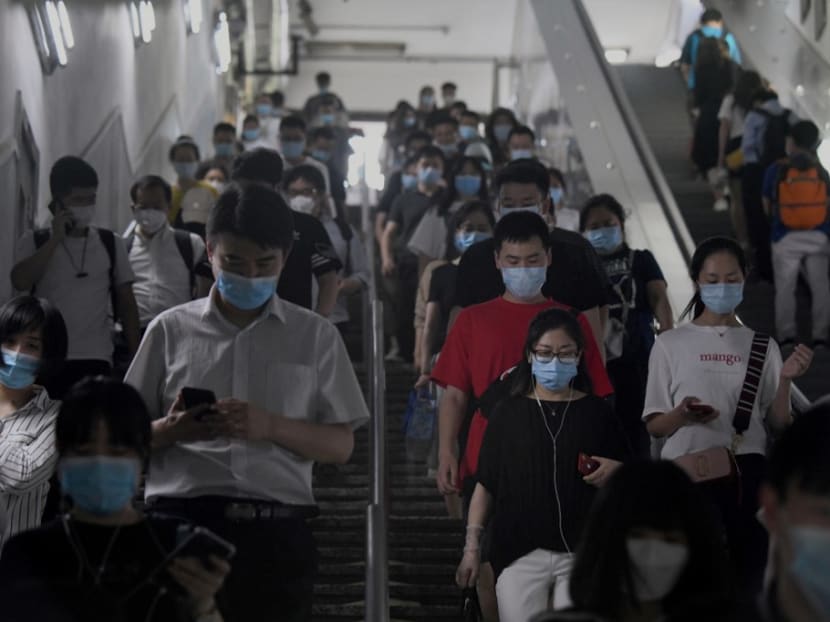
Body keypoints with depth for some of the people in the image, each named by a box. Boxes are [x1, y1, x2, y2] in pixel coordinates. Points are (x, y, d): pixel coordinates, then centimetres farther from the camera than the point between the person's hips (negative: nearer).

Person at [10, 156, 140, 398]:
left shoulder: (111, 243, 9)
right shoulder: (34, 242, 5)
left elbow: (126, 304, 11)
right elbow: (20, 282, -14)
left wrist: (135, 357, 5)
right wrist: (56, 239, -10)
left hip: (97, 360, 1)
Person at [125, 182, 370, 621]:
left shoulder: (315, 335, 8)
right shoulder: (170, 330, 7)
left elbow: (341, 445, 6)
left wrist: (270, 426, -12)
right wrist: (171, 430, -13)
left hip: (275, 528, 0)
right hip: (180, 520, 0)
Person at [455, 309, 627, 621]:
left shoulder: (597, 413, 7)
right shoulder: (509, 412, 6)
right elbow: (485, 485, 8)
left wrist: (616, 471, -9)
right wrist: (472, 546, 3)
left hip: (581, 552, 1)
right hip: (519, 552, 0)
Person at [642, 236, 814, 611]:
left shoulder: (763, 347, 10)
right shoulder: (671, 344, 5)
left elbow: (777, 426, 7)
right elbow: (653, 426, 4)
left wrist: (785, 381, -8)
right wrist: (680, 417, -16)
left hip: (747, 472, 2)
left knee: (747, 574, 0)